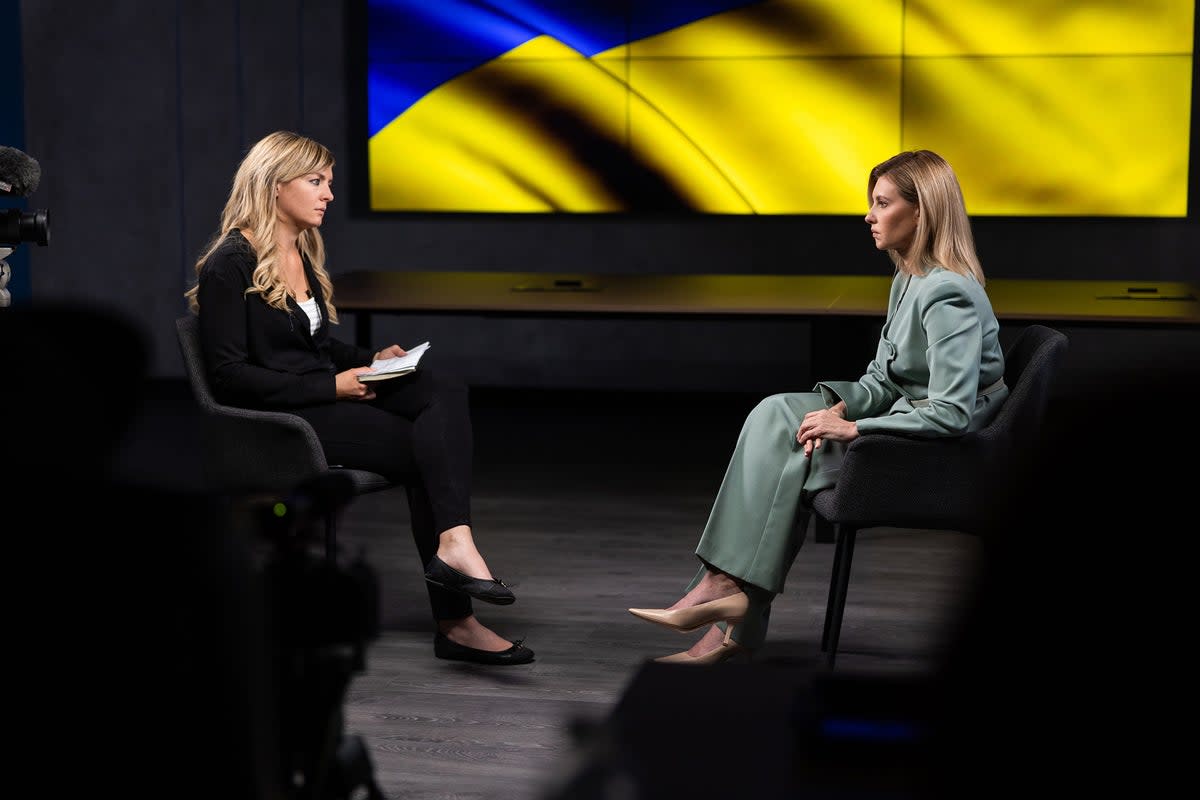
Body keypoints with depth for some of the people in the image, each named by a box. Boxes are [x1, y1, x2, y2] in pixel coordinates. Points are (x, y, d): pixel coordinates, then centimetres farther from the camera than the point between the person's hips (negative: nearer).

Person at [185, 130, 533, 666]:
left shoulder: (302, 254, 18)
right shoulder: (231, 264, -10)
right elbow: (227, 374, -16)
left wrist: (372, 359, 7)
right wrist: (331, 386, -18)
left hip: (327, 398, 8)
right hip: (276, 420, -8)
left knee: (445, 392, -20)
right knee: (422, 448, -23)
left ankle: (453, 540, -36)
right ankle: (454, 620, -24)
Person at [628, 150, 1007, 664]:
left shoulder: (948, 295, -21)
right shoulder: (908, 279, 10)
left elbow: (952, 414, -28)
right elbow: (882, 378, 13)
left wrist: (854, 428, -23)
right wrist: (840, 407, -9)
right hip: (907, 415, 9)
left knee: (786, 455, -15)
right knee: (775, 413, -5)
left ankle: (730, 587, -3)